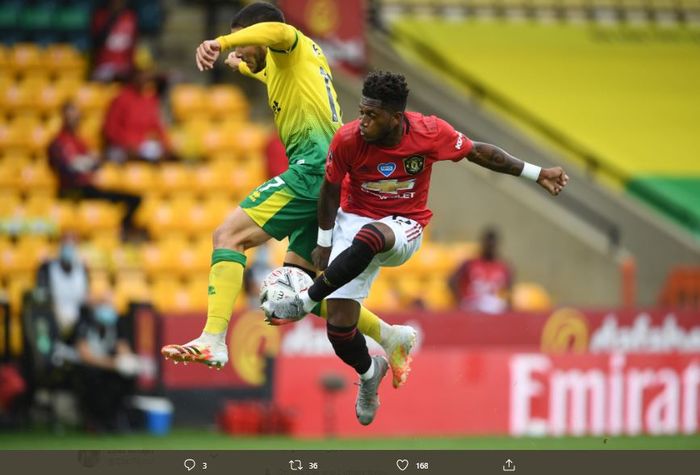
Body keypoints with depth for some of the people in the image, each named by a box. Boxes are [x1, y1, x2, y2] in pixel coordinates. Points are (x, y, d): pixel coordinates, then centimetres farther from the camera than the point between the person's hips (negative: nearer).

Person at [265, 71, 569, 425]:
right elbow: (331, 190, 0)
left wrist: (536, 174, 1)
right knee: (339, 326, -10)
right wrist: (324, 243, 8)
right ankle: (369, 372, 25)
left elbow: (479, 152, -1)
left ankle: (306, 301, -28)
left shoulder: (430, 133, -17)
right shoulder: (348, 140, -17)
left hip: (403, 226, -1)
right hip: (354, 220, 1)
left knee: (369, 237, -41)